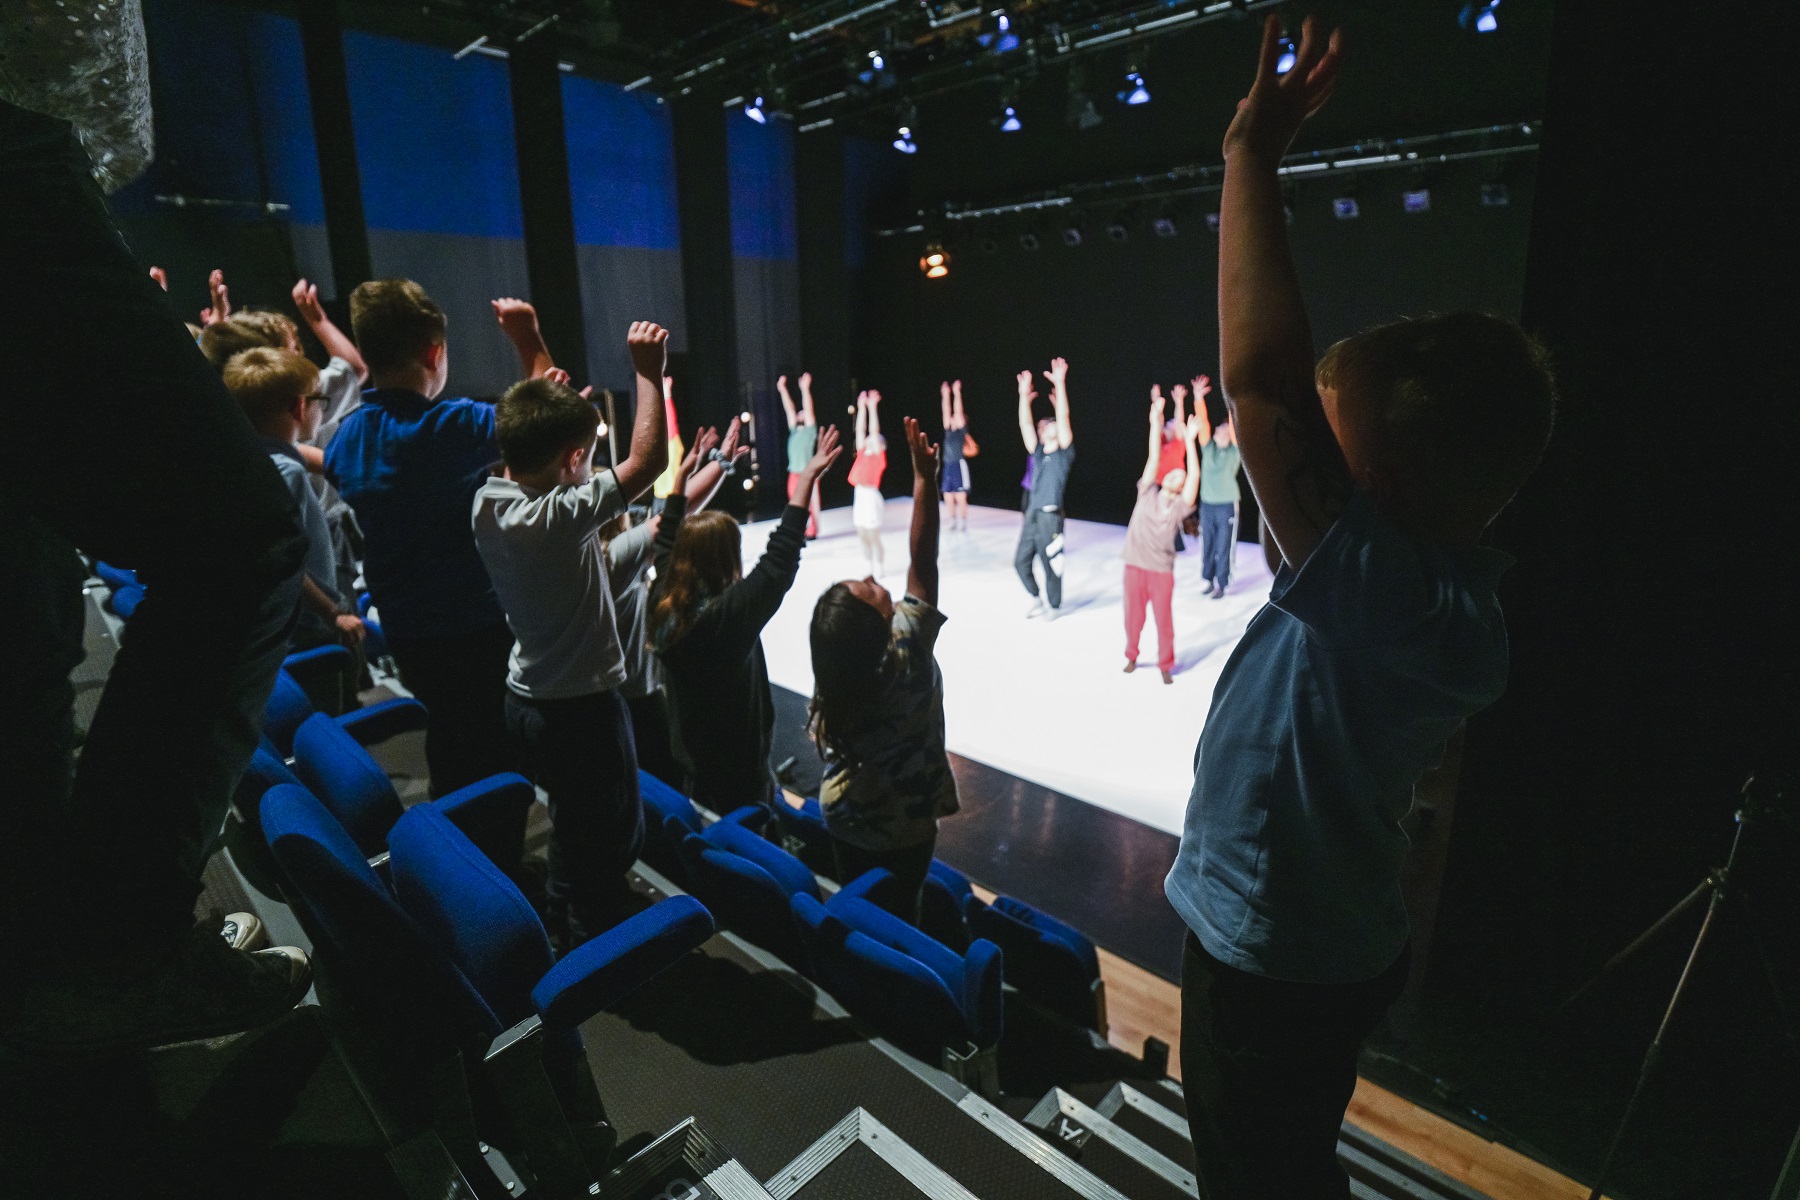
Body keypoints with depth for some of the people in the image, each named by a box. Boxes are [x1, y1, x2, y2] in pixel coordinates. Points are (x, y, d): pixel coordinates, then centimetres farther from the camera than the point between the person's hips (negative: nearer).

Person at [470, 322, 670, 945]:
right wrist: (648, 373, -21)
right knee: (611, 844, 9)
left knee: (573, 830, 27)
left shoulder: (487, 497, -3)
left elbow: (535, 431, 13)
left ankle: (562, 932, 45)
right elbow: (647, 459, -29)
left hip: (527, 701, 9)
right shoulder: (560, 515, -28)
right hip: (582, 707, -9)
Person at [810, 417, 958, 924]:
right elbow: (923, 564, -30)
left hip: (844, 818, 4)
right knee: (898, 915, 16)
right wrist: (925, 479, -30)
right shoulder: (905, 656, -31)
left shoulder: (833, 669, -17)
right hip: (902, 827, -4)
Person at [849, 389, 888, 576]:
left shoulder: (879, 457, -5)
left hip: (871, 497, -7)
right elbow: (860, 430, 11)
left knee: (874, 538, 1)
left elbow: (874, 431, -11)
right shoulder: (862, 454, 11)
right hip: (859, 497, 7)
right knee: (863, 538, 13)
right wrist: (862, 407, 8)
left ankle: (880, 569, 15)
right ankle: (871, 568, 26)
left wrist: (873, 407, -13)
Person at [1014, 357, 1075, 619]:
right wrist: (1024, 395, 3)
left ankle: (1055, 606, 20)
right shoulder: (1037, 452, 13)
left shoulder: (1064, 453, -1)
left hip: (1050, 517, -6)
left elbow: (1063, 417, -10)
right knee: (1021, 562, 9)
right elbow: (1025, 424, 10)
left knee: (1051, 564, 3)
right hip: (1031, 516, 6)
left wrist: (1060, 384, -16)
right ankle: (1037, 600, 27)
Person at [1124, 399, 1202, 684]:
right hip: (1135, 565, 1)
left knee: (1164, 620, 5)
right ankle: (1131, 656, 33)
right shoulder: (1147, 492, 5)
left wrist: (1189, 441, -13)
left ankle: (1165, 665, 22)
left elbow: (1195, 475, -10)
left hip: (1162, 570, -1)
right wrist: (1156, 422, -5)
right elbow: (1154, 458, 0)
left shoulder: (1180, 506, 1)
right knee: (1133, 617, 12)